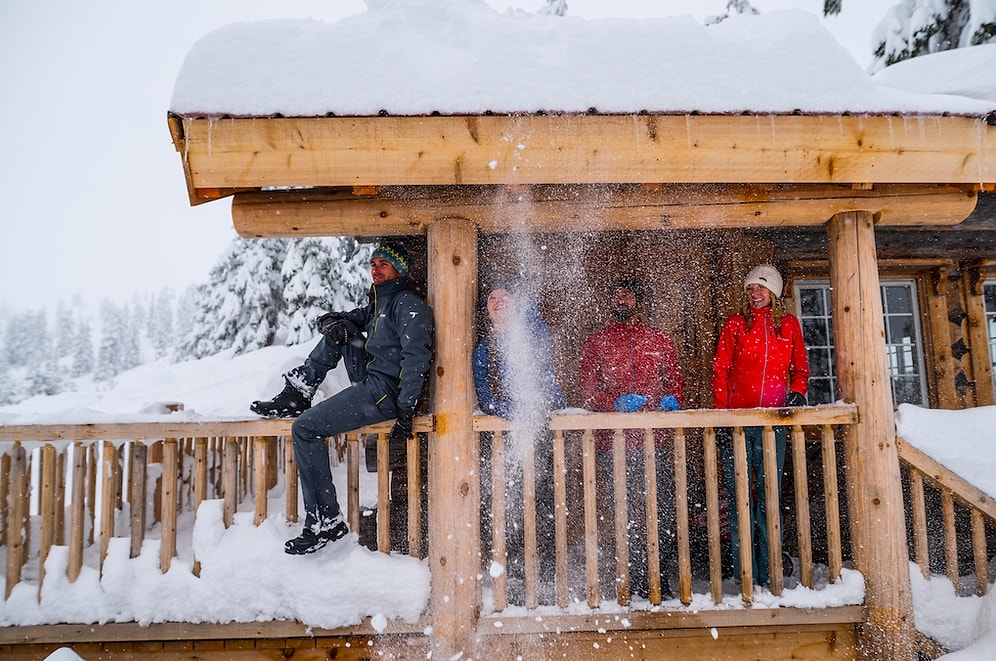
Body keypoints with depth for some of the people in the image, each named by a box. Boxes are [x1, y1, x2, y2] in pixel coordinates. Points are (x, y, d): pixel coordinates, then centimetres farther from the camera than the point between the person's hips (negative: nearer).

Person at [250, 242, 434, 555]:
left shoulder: (408, 304, -11)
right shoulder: (380, 301, 20)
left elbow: (417, 357, -21)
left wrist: (406, 412, -27)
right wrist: (332, 322, -2)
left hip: (385, 392, -9)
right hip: (371, 381, 9)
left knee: (306, 428, -14)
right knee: (340, 333, 13)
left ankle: (326, 521, -11)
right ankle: (297, 394, 8)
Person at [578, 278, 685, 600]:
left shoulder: (660, 339, 16)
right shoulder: (595, 342, 11)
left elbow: (676, 380, 18)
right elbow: (586, 391, 6)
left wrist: (672, 400, -4)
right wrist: (617, 402, -12)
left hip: (656, 440, 1)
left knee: (664, 512, -3)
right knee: (626, 514, 0)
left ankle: (660, 580, 10)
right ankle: (638, 583, 11)